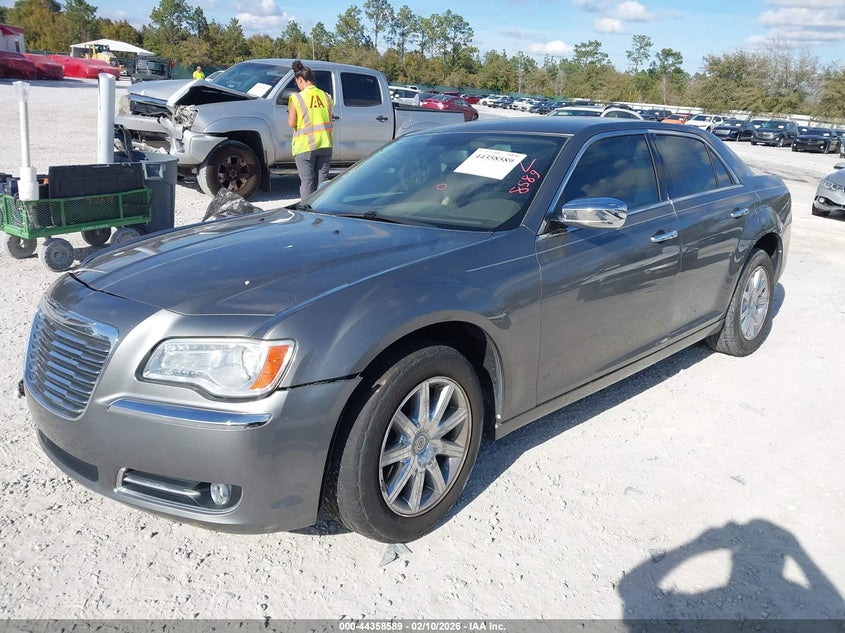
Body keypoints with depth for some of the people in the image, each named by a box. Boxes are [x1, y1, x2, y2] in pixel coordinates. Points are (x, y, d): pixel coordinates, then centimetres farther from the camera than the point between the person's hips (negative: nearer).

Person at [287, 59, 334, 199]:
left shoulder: (296, 98, -7)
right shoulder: (326, 96, 6)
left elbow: (291, 123, -7)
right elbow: (329, 122, 9)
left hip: (305, 146, -4)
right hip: (325, 145, 4)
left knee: (307, 181, 1)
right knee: (322, 181, 8)